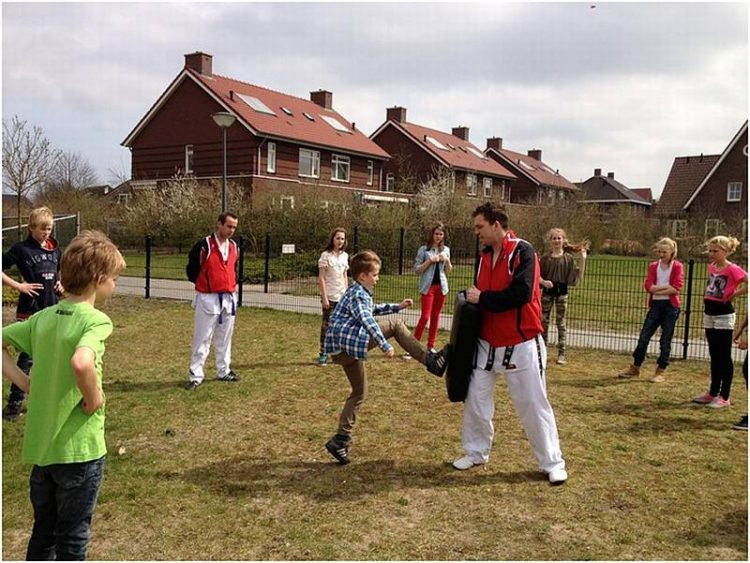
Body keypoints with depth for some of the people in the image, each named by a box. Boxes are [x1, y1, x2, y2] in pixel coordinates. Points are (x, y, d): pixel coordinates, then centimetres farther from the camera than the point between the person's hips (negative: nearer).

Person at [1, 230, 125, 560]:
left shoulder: (43, 317, 2)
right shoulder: (96, 320, -19)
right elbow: (81, 363, -37)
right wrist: (94, 398, -21)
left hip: (40, 445, 6)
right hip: (79, 448, -6)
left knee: (43, 533, 23)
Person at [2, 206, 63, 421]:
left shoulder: (55, 249, 8)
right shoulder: (21, 249, -8)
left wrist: (61, 282, 8)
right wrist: (18, 286, -16)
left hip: (52, 309, 6)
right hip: (30, 311, -5)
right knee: (27, 357, -5)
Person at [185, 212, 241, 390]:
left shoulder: (234, 247, 8)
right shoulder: (204, 246, -12)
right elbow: (191, 269, -7)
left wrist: (233, 285, 8)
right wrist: (204, 285, -4)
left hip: (229, 298, 6)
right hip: (208, 299, -6)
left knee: (225, 338, 15)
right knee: (202, 339, -1)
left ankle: (224, 371, 26)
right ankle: (196, 376, 5)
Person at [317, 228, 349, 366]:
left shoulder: (344, 256, 8)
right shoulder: (326, 255, -8)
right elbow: (321, 278, -10)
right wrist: (324, 297, -15)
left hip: (342, 297, 5)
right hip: (330, 297, -5)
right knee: (327, 325, 1)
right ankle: (323, 354, 8)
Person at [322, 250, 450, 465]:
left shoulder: (358, 292, 22)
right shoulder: (357, 295, -10)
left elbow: (373, 310, 38)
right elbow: (368, 321, -22)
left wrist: (397, 306, 34)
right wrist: (385, 346, -26)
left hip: (342, 349, 10)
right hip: (349, 342, -10)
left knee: (359, 392, 17)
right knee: (395, 325, -9)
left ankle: (341, 439, 16)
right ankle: (431, 360, -7)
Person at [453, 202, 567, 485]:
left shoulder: (523, 251, -15)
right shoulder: (485, 257, 9)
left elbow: (521, 293, -27)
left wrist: (482, 298, -20)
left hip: (521, 345, -7)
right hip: (488, 343, 7)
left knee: (534, 405, 2)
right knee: (475, 400, 11)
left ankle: (552, 463, 17)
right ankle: (476, 452, 30)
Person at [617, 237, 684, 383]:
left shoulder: (677, 266, -3)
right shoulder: (653, 266, 8)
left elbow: (676, 288, -14)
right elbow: (648, 286, -5)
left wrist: (656, 289, -10)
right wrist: (666, 286, -14)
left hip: (671, 306, -3)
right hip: (655, 305, 3)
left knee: (665, 340, 3)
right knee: (644, 336, 4)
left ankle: (660, 372, 13)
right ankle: (635, 368, 16)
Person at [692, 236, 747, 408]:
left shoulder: (733, 269, -14)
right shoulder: (711, 266, 8)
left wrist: (733, 294, -14)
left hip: (724, 316, -7)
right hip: (709, 315, 7)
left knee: (724, 357, 0)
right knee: (714, 356, 14)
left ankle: (724, 397, 6)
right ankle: (713, 393, 23)